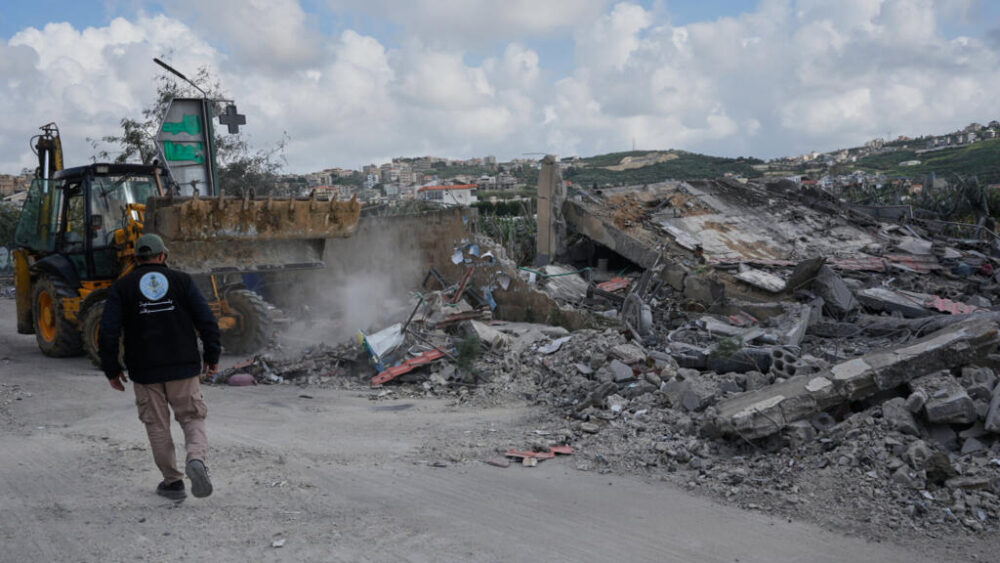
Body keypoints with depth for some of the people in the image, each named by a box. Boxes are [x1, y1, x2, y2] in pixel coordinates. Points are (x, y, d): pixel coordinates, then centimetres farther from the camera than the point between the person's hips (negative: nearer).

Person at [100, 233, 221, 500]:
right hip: (184, 367, 0)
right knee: (192, 418, 10)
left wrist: (112, 370, 4)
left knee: (157, 425, 12)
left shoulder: (122, 287, 2)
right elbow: (207, 321, -2)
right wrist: (211, 357, 7)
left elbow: (108, 332, -5)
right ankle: (196, 459, -17)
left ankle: (173, 481, 17)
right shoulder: (181, 280, 3)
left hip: (144, 370, 0)